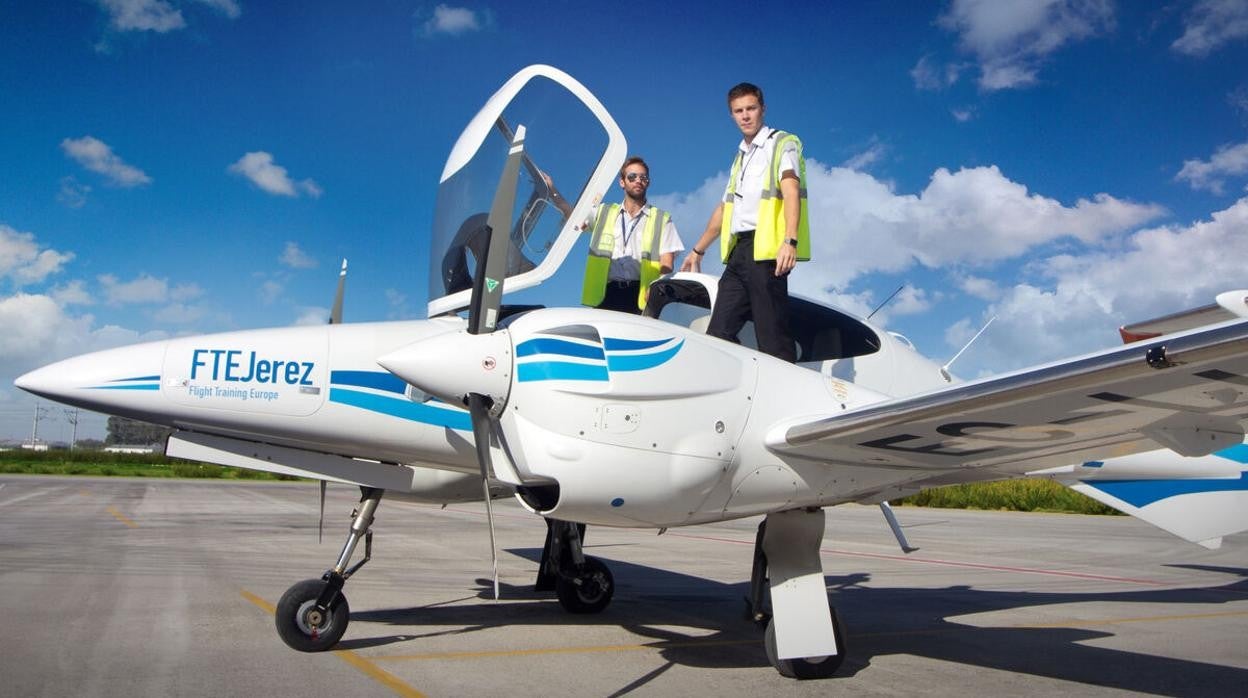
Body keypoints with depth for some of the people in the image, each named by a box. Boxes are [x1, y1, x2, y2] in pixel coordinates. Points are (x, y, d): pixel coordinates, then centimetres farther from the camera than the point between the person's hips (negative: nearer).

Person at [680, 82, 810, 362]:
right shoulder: (741, 156, 26)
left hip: (766, 249, -8)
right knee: (718, 334, 1)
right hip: (739, 250, 8)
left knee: (772, 335, -13)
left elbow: (791, 190, -13)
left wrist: (790, 240, -29)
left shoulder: (782, 144, 3)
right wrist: (699, 249, 37)